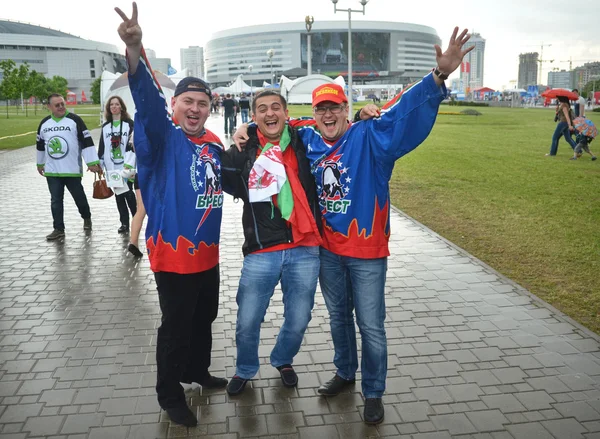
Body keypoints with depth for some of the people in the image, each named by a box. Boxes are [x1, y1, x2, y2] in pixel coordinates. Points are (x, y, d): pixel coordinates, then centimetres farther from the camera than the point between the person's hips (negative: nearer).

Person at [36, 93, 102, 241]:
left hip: (72, 169, -4)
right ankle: (58, 229, 11)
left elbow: (86, 142, -10)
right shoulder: (44, 123, 8)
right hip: (52, 171, 4)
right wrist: (40, 163, 27)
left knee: (79, 196, 9)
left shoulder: (75, 120, -7)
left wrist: (92, 162, -15)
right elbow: (40, 145, 21)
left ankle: (86, 218, 35)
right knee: (55, 200, 4)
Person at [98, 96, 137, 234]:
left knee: (128, 193, -7)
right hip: (112, 166, 4)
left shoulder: (129, 123, 0)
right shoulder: (105, 126, 12)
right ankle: (124, 223, 13)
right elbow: (101, 147, 12)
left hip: (126, 165, -4)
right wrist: (99, 165, 8)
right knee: (118, 194, 6)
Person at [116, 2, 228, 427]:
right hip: (174, 254, -7)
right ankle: (169, 393, 25)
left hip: (207, 254, 7)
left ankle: (197, 371, 44)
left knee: (205, 318, 22)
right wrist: (135, 50, -49)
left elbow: (224, 181, 24)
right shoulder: (164, 138, -13)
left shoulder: (214, 144, 7)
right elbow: (149, 101, -33)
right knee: (176, 326, 5)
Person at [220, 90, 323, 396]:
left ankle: (283, 360, 44)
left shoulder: (302, 143, 4)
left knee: (298, 321, 12)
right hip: (261, 252, -1)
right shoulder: (243, 152, 3)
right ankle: (245, 370, 37)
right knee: (247, 322, 7)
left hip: (304, 250, 1)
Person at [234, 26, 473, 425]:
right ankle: (345, 372, 44)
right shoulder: (308, 140, 1)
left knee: (371, 326, 7)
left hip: (367, 251, -4)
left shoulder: (369, 136, -13)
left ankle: (373, 393, 26)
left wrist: (438, 77, -41)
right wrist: (248, 131, -2)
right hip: (328, 250, 5)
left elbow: (404, 111, -27)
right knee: (338, 315, 22)